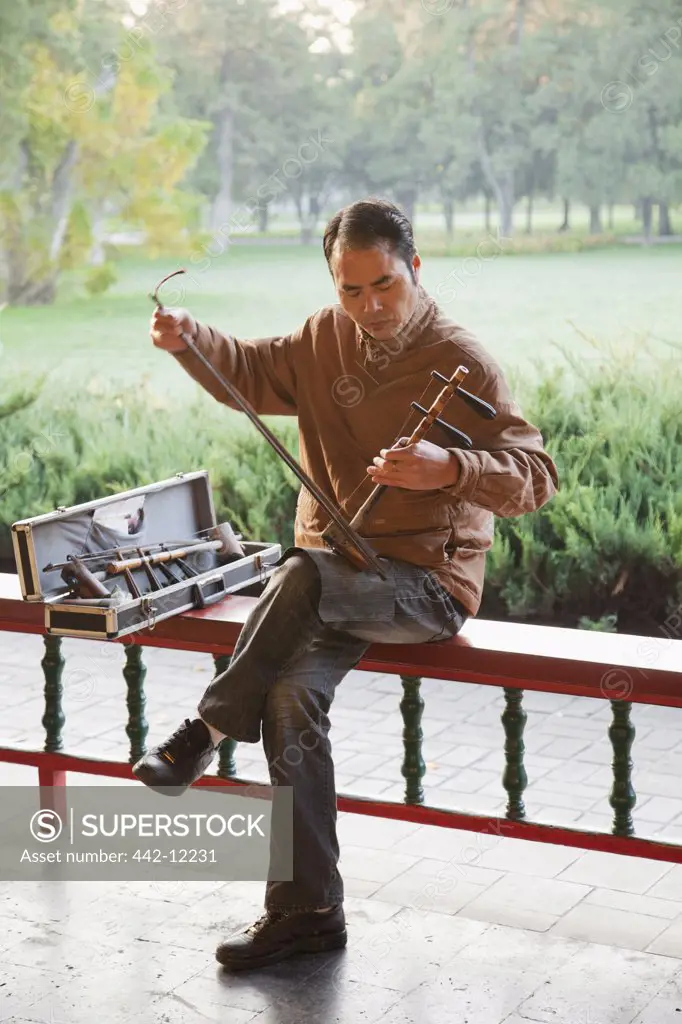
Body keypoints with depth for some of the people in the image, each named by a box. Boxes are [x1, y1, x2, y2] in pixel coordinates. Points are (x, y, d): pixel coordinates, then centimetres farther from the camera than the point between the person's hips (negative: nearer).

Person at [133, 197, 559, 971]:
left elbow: (536, 477, -17)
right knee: (292, 694, -21)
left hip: (426, 583, -5)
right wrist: (191, 339, -3)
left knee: (303, 572, -34)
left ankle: (210, 727, -13)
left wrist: (449, 469, -37)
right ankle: (308, 910, -12)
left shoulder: (459, 363, -10)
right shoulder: (326, 338, 9)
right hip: (338, 578, 5)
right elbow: (250, 375, 19)